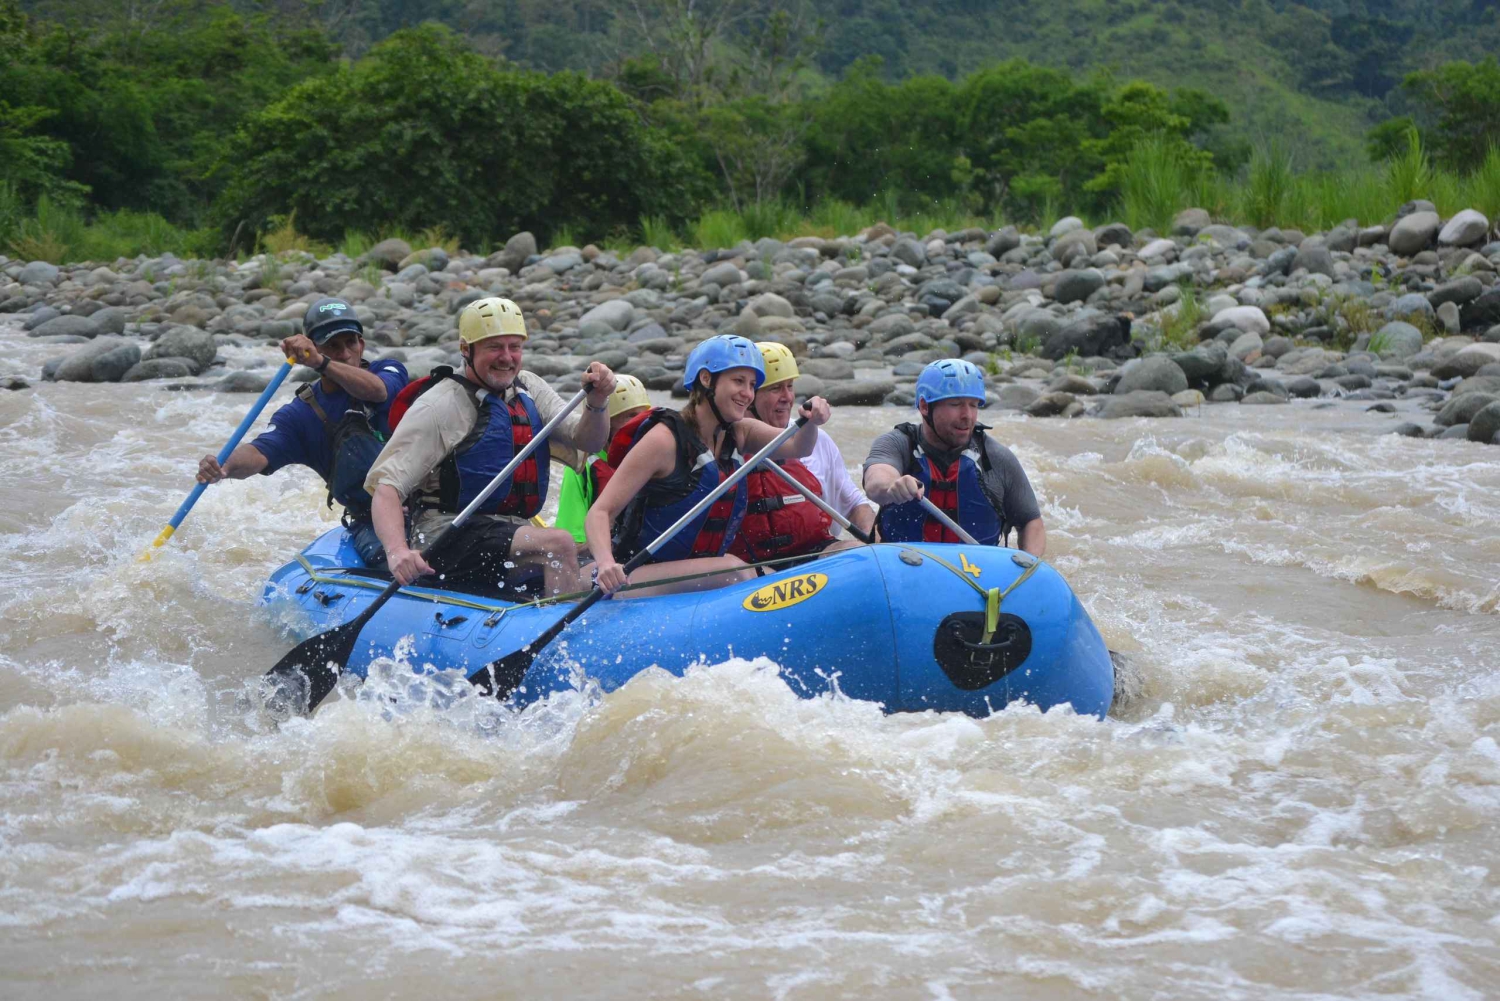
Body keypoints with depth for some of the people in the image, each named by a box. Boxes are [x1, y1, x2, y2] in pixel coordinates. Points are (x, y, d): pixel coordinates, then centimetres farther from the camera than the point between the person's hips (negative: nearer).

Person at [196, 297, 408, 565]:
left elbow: (377, 390, -20)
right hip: (370, 521, 1)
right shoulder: (300, 414, 7)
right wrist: (223, 468, -35)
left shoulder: (389, 371, 6)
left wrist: (322, 363, -36)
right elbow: (260, 453, -10)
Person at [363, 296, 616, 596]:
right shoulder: (440, 406, -8)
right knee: (559, 544, -29)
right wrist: (398, 551, -32)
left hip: (513, 532, 7)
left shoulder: (528, 389, 13)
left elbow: (587, 441, 4)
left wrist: (597, 403, -18)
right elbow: (385, 487, -15)